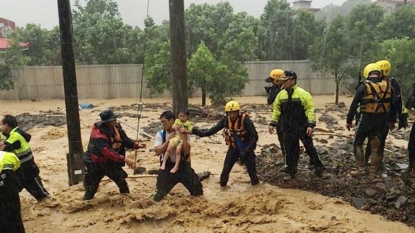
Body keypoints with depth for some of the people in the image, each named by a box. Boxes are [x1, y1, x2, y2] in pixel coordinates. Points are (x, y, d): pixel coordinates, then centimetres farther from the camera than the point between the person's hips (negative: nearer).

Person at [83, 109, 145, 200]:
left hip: (111, 161, 7)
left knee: (121, 180, 17)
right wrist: (124, 159, -46)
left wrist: (137, 145, -22)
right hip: (96, 163, -7)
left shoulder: (116, 127, -7)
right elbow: (107, 151, -39)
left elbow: (125, 140, -3)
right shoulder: (98, 133, -31)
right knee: (91, 188, 0)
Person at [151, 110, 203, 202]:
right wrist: (168, 140, -22)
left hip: (182, 165, 1)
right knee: (159, 193, -2)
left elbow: (187, 151, -17)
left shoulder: (183, 133, -7)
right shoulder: (160, 134, -6)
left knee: (196, 187, 6)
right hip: (167, 167, 0)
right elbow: (157, 151, -14)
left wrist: (183, 136, -23)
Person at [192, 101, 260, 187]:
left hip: (246, 149, -3)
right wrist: (198, 132, -22)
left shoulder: (245, 120, -25)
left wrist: (247, 151, -29)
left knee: (251, 170, 3)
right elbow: (213, 130, -9)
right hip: (233, 148, 4)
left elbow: (254, 136, -24)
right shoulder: (225, 120, -12)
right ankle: (222, 185, 21)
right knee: (226, 169, 2)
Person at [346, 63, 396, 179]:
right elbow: (393, 105, 8)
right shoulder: (388, 86, 0)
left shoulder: (363, 87, -11)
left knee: (358, 144, 13)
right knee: (377, 147, 12)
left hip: (366, 120, -4)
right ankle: (373, 173, 19)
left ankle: (361, 169, 12)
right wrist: (392, 120, 19)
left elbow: (354, 105, -9)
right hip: (382, 121, 4)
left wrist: (349, 121, 0)